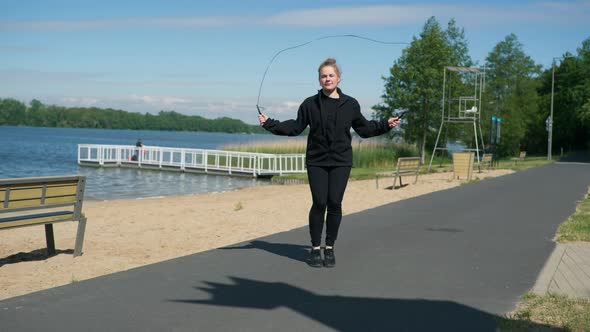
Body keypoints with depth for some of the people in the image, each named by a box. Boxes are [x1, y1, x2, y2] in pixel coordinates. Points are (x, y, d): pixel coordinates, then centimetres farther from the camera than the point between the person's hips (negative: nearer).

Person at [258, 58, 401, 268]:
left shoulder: (350, 104, 6)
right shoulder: (310, 104, 4)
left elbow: (364, 128, 15)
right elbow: (295, 127, 9)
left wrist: (385, 125, 5)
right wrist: (269, 124, 2)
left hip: (340, 162, 1)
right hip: (316, 162, -1)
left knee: (335, 204, -2)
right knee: (319, 203, -5)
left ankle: (329, 248, 13)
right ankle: (315, 248, 11)